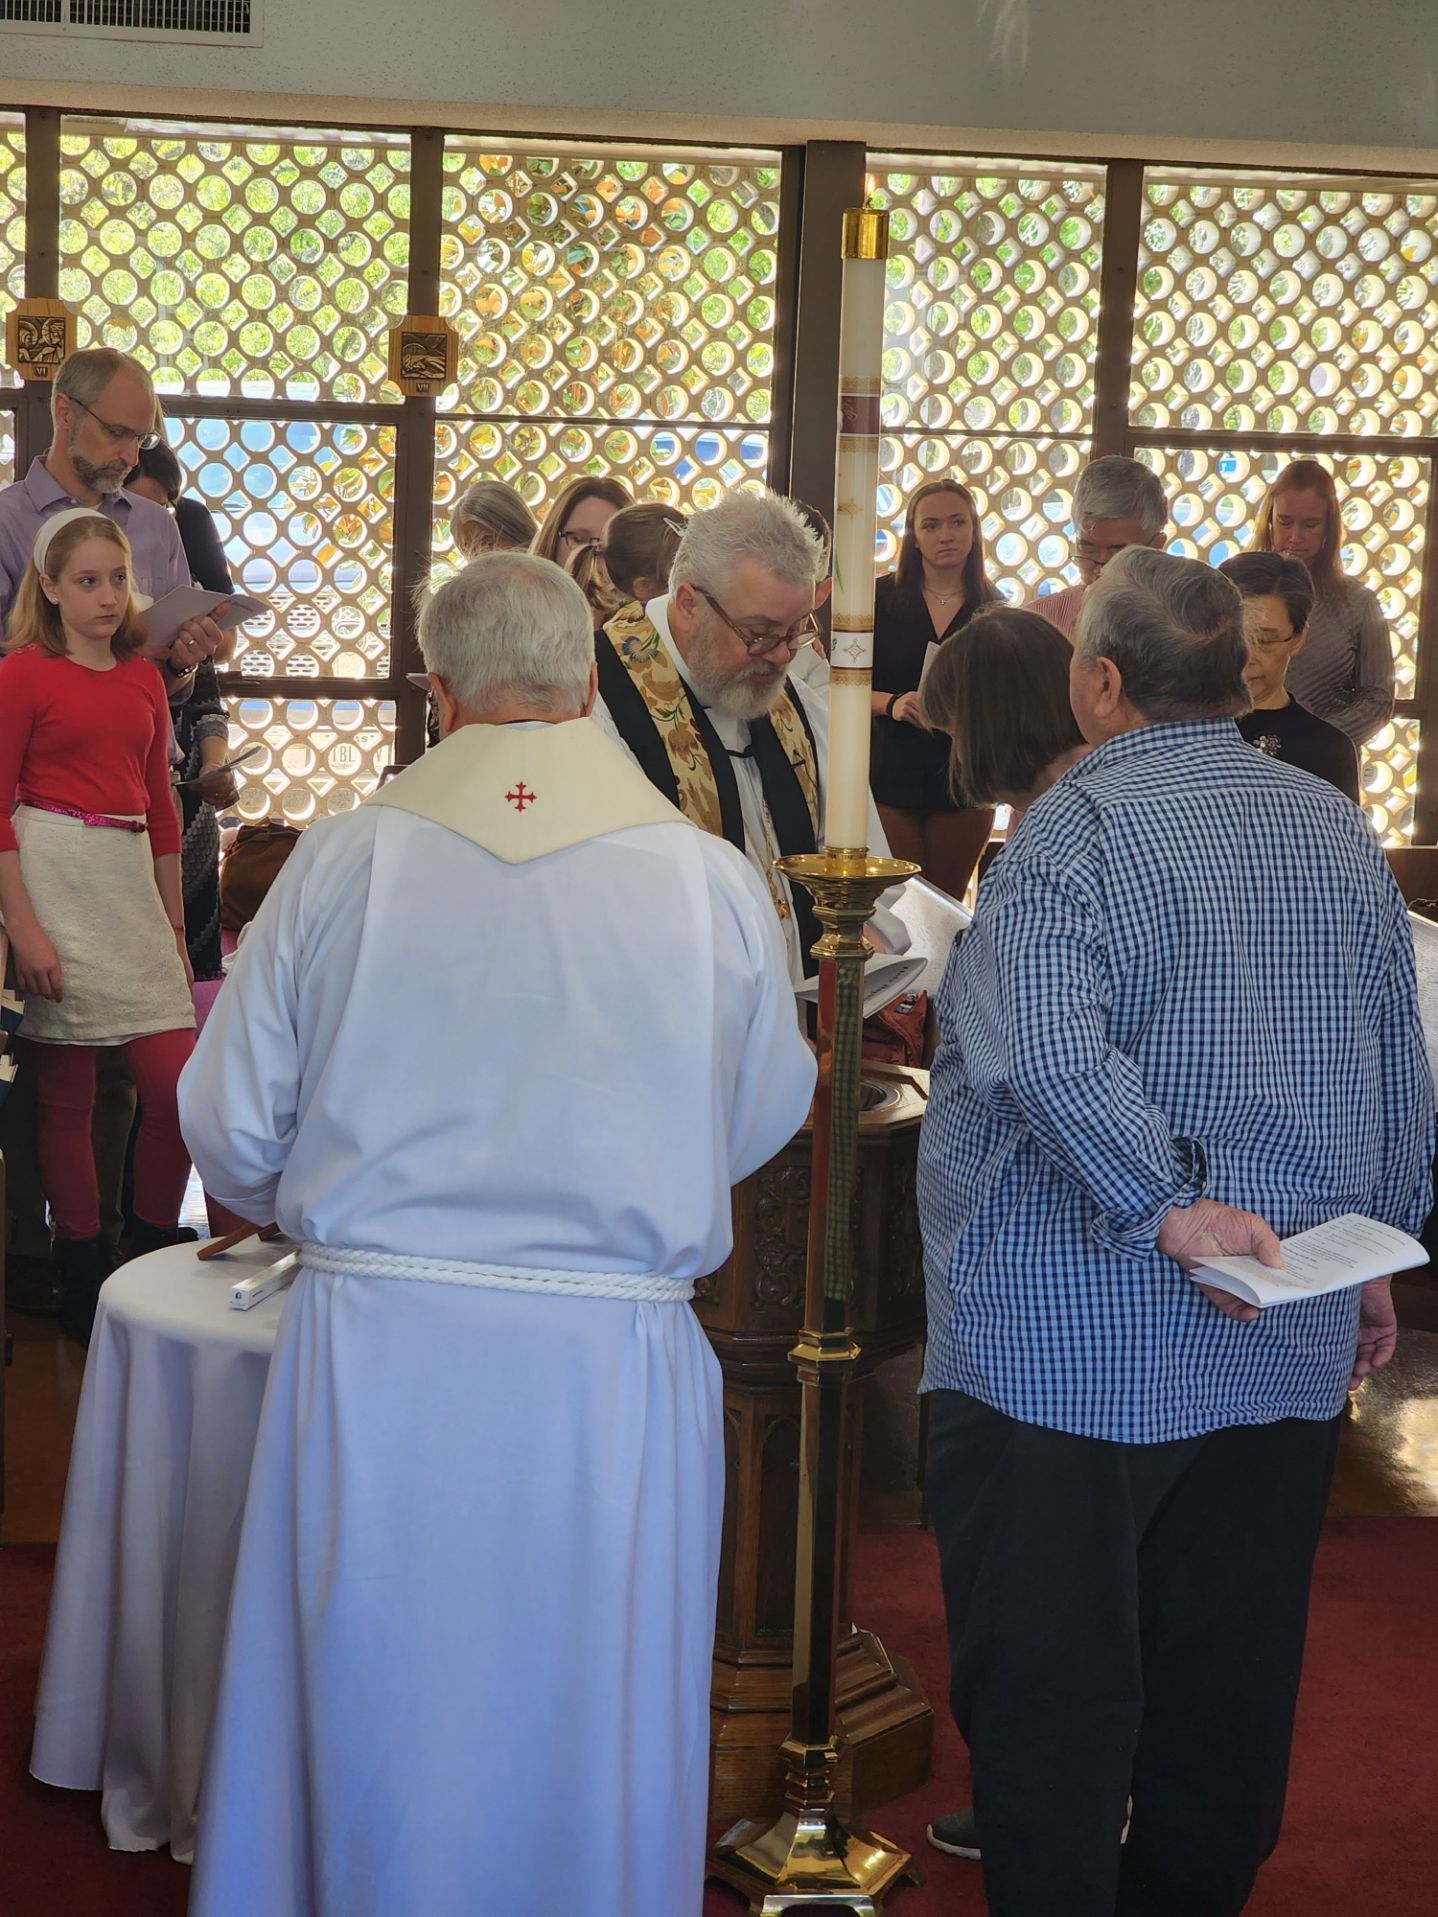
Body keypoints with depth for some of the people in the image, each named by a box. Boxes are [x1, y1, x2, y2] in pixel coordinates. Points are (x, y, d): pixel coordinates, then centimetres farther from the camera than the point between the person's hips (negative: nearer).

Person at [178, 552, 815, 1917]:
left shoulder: (343, 858, -3)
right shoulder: (711, 879, -3)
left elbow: (230, 1134, 2)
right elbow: (768, 1115, 12)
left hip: (372, 1343, 0)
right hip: (613, 1360, 0)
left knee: (370, 1723, 14)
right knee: (587, 1745, 13)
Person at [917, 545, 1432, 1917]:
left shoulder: (1079, 827, -13)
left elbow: (1043, 1044, -31)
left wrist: (1169, 1206, -26)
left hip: (1076, 1350, -7)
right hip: (1291, 1346, 7)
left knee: (1048, 1694, 3)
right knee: (1226, 1686, 16)